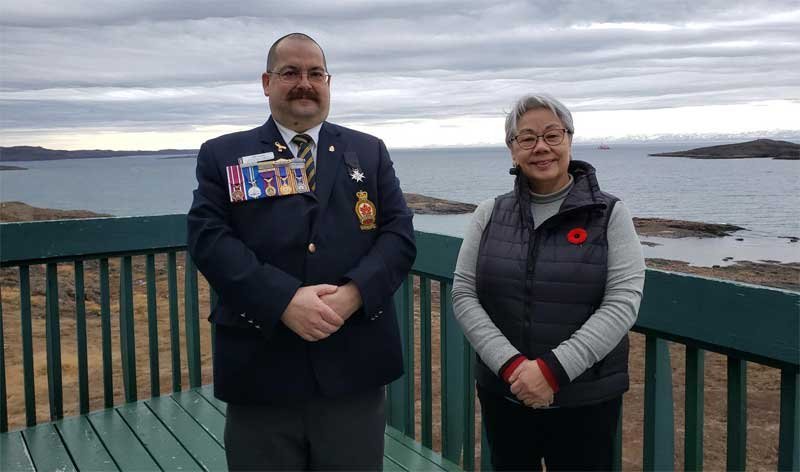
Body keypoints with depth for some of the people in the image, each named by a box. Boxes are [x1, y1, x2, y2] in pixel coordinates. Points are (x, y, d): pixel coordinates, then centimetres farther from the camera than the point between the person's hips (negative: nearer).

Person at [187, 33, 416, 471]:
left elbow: (399, 233, 2)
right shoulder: (222, 155, 6)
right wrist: (284, 301, -19)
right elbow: (209, 238, -6)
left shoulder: (369, 152, 11)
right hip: (260, 370, -1)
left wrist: (352, 294, -16)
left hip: (354, 368, 2)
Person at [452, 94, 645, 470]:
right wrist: (511, 365, -15)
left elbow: (622, 303, -11)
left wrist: (553, 369, -19)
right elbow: (463, 295, -2)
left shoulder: (609, 214, -4)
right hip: (503, 394, 2)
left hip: (586, 400, -2)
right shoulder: (489, 215, 3)